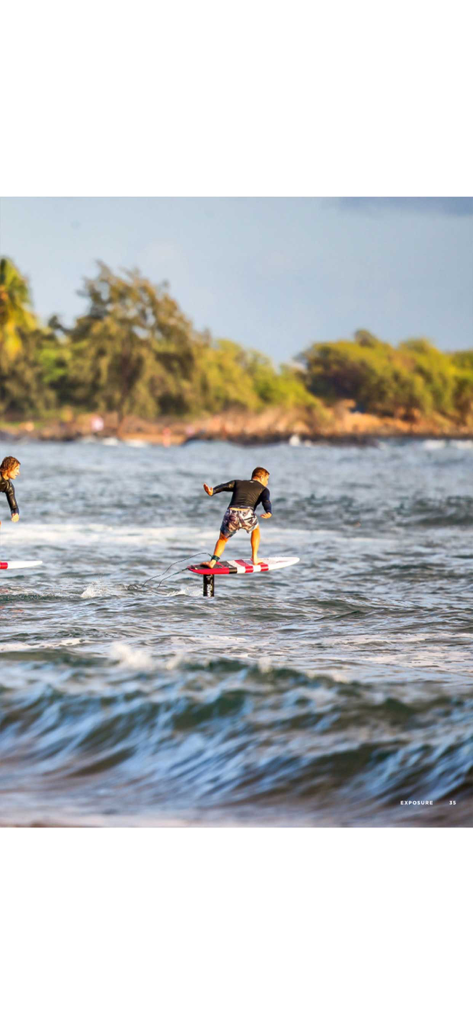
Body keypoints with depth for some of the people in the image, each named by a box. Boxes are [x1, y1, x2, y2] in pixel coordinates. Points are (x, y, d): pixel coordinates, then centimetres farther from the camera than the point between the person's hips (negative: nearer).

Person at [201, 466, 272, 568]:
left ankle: (213, 561, 5)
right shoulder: (263, 489, 21)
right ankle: (254, 558, 32)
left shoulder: (238, 483, 30)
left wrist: (212, 492, -8)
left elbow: (224, 486, 9)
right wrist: (269, 512, -22)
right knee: (256, 530, 33)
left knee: (222, 539, 26)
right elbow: (266, 501, -2)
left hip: (231, 515, 2)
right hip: (247, 515, -2)